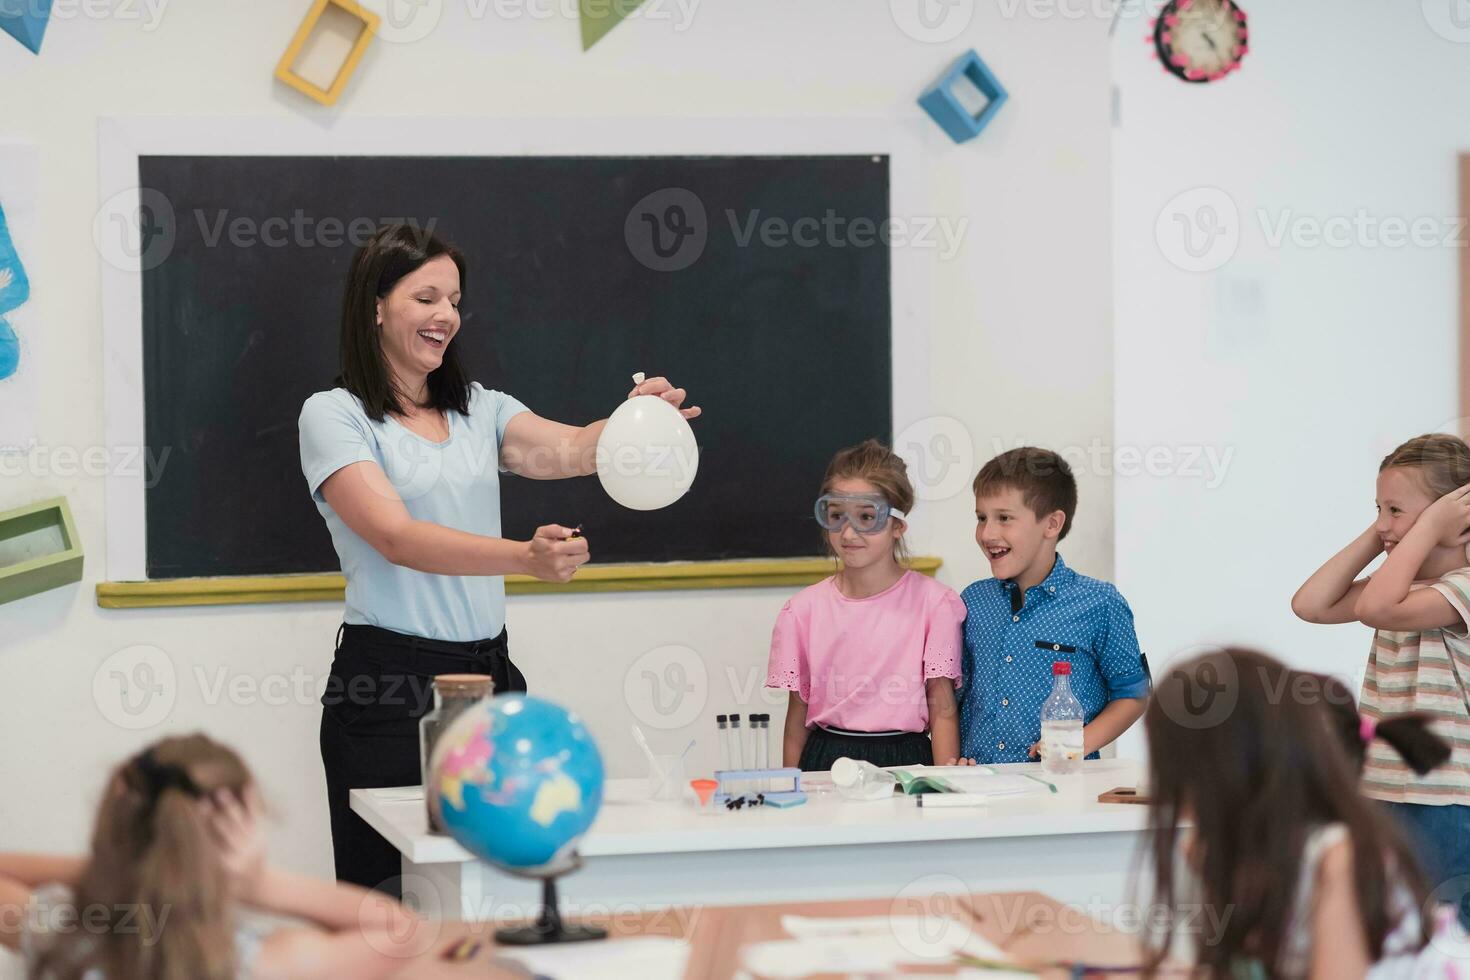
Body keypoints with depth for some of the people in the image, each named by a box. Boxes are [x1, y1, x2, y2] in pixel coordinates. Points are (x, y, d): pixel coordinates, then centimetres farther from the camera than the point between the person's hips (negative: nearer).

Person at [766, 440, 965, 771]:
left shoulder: (935, 602, 0)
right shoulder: (804, 610, 6)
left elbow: (942, 710, 0)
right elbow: (797, 718, 10)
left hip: (904, 762, -2)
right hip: (826, 764, 2)